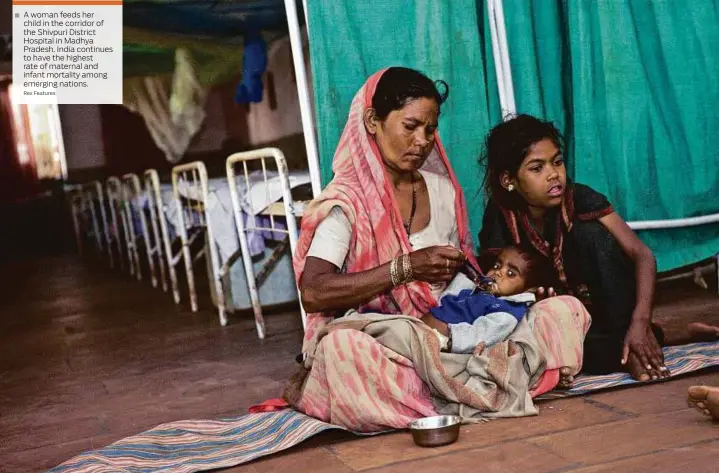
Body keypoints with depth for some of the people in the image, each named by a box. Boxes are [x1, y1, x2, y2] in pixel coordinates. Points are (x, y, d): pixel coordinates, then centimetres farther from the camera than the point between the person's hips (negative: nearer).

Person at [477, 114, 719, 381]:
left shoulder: (579, 198, -18)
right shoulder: (501, 220, -17)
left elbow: (642, 255, -22)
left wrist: (640, 322, -37)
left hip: (603, 306, -1)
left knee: (590, 232, -25)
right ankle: (659, 339, -21)